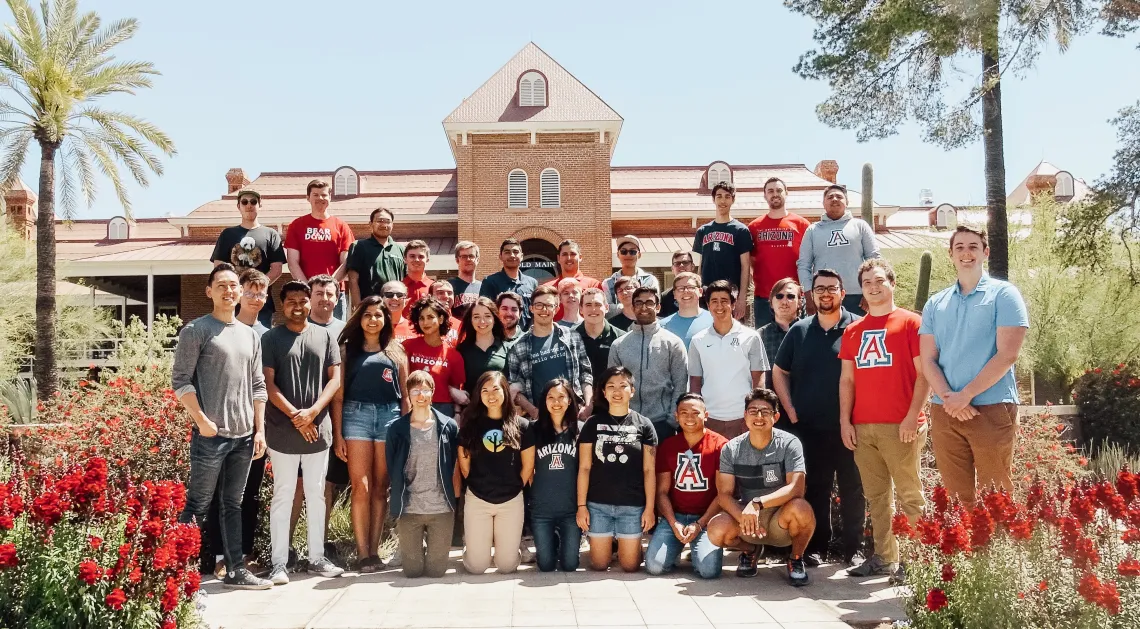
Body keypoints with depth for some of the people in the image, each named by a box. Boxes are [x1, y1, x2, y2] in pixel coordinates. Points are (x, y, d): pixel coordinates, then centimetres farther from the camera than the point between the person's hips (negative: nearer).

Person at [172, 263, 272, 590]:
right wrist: (202, 420, -15)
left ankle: (236, 570, 20)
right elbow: (180, 381, -8)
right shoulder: (196, 330, -3)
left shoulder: (250, 335, 14)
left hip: (243, 436, 6)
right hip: (210, 434, -6)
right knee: (197, 505, -2)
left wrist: (259, 430, 10)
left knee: (233, 504, 13)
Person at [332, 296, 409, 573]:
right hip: (356, 414, -1)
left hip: (389, 415, 2)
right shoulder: (347, 349, 9)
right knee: (361, 487, -6)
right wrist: (337, 433, -2)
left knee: (380, 488, 4)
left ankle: (374, 550, 9)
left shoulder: (396, 350, 13)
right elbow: (338, 394, 5)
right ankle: (362, 553, -3)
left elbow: (405, 393, 12)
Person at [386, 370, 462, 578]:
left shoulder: (449, 426, 0)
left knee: (436, 570, 4)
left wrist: (453, 497, 5)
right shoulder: (396, 428, -1)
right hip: (408, 509, 0)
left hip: (442, 508, 0)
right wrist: (398, 502, 6)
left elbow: (455, 466, 7)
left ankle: (434, 547, 36)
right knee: (412, 570, 5)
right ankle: (418, 546, 37)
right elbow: (392, 470, 6)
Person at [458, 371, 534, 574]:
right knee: (476, 567, 2)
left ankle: (508, 542, 36)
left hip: (511, 501, 0)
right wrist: (479, 486, 9)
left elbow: (528, 466, 3)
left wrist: (512, 488, 7)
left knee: (507, 566, 4)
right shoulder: (470, 425, -1)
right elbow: (464, 465, 5)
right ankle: (472, 545, 34)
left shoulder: (520, 425, -2)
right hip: (477, 500, 0)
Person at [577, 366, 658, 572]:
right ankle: (609, 545, 36)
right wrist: (581, 505, -3)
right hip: (598, 504, 1)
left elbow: (649, 470, 2)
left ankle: (625, 545, 35)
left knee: (630, 565, 4)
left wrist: (649, 508, -4)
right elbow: (584, 468, 2)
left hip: (633, 505, 0)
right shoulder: (593, 424, 2)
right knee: (599, 565, 6)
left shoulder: (643, 425, 2)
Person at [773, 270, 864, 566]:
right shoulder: (799, 330, 7)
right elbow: (779, 372, 14)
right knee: (815, 489, 9)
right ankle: (816, 546, 20)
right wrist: (791, 410, 5)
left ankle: (853, 549, 17)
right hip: (808, 427, 3)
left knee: (852, 488, 5)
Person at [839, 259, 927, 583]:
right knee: (876, 496, 8)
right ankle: (884, 557, 15)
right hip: (862, 427, 5)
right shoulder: (853, 331, 15)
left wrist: (912, 417, -12)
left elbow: (924, 373, -4)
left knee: (909, 494, -3)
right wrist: (845, 421, 6)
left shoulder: (910, 322, 1)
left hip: (899, 427, -5)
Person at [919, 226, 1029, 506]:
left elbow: (1007, 354, -9)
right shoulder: (935, 304, 13)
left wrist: (966, 395, -13)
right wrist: (949, 398, -10)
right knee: (956, 495, 9)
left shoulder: (1003, 294, 1)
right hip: (944, 412, 4)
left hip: (991, 409, -4)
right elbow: (928, 360, 7)